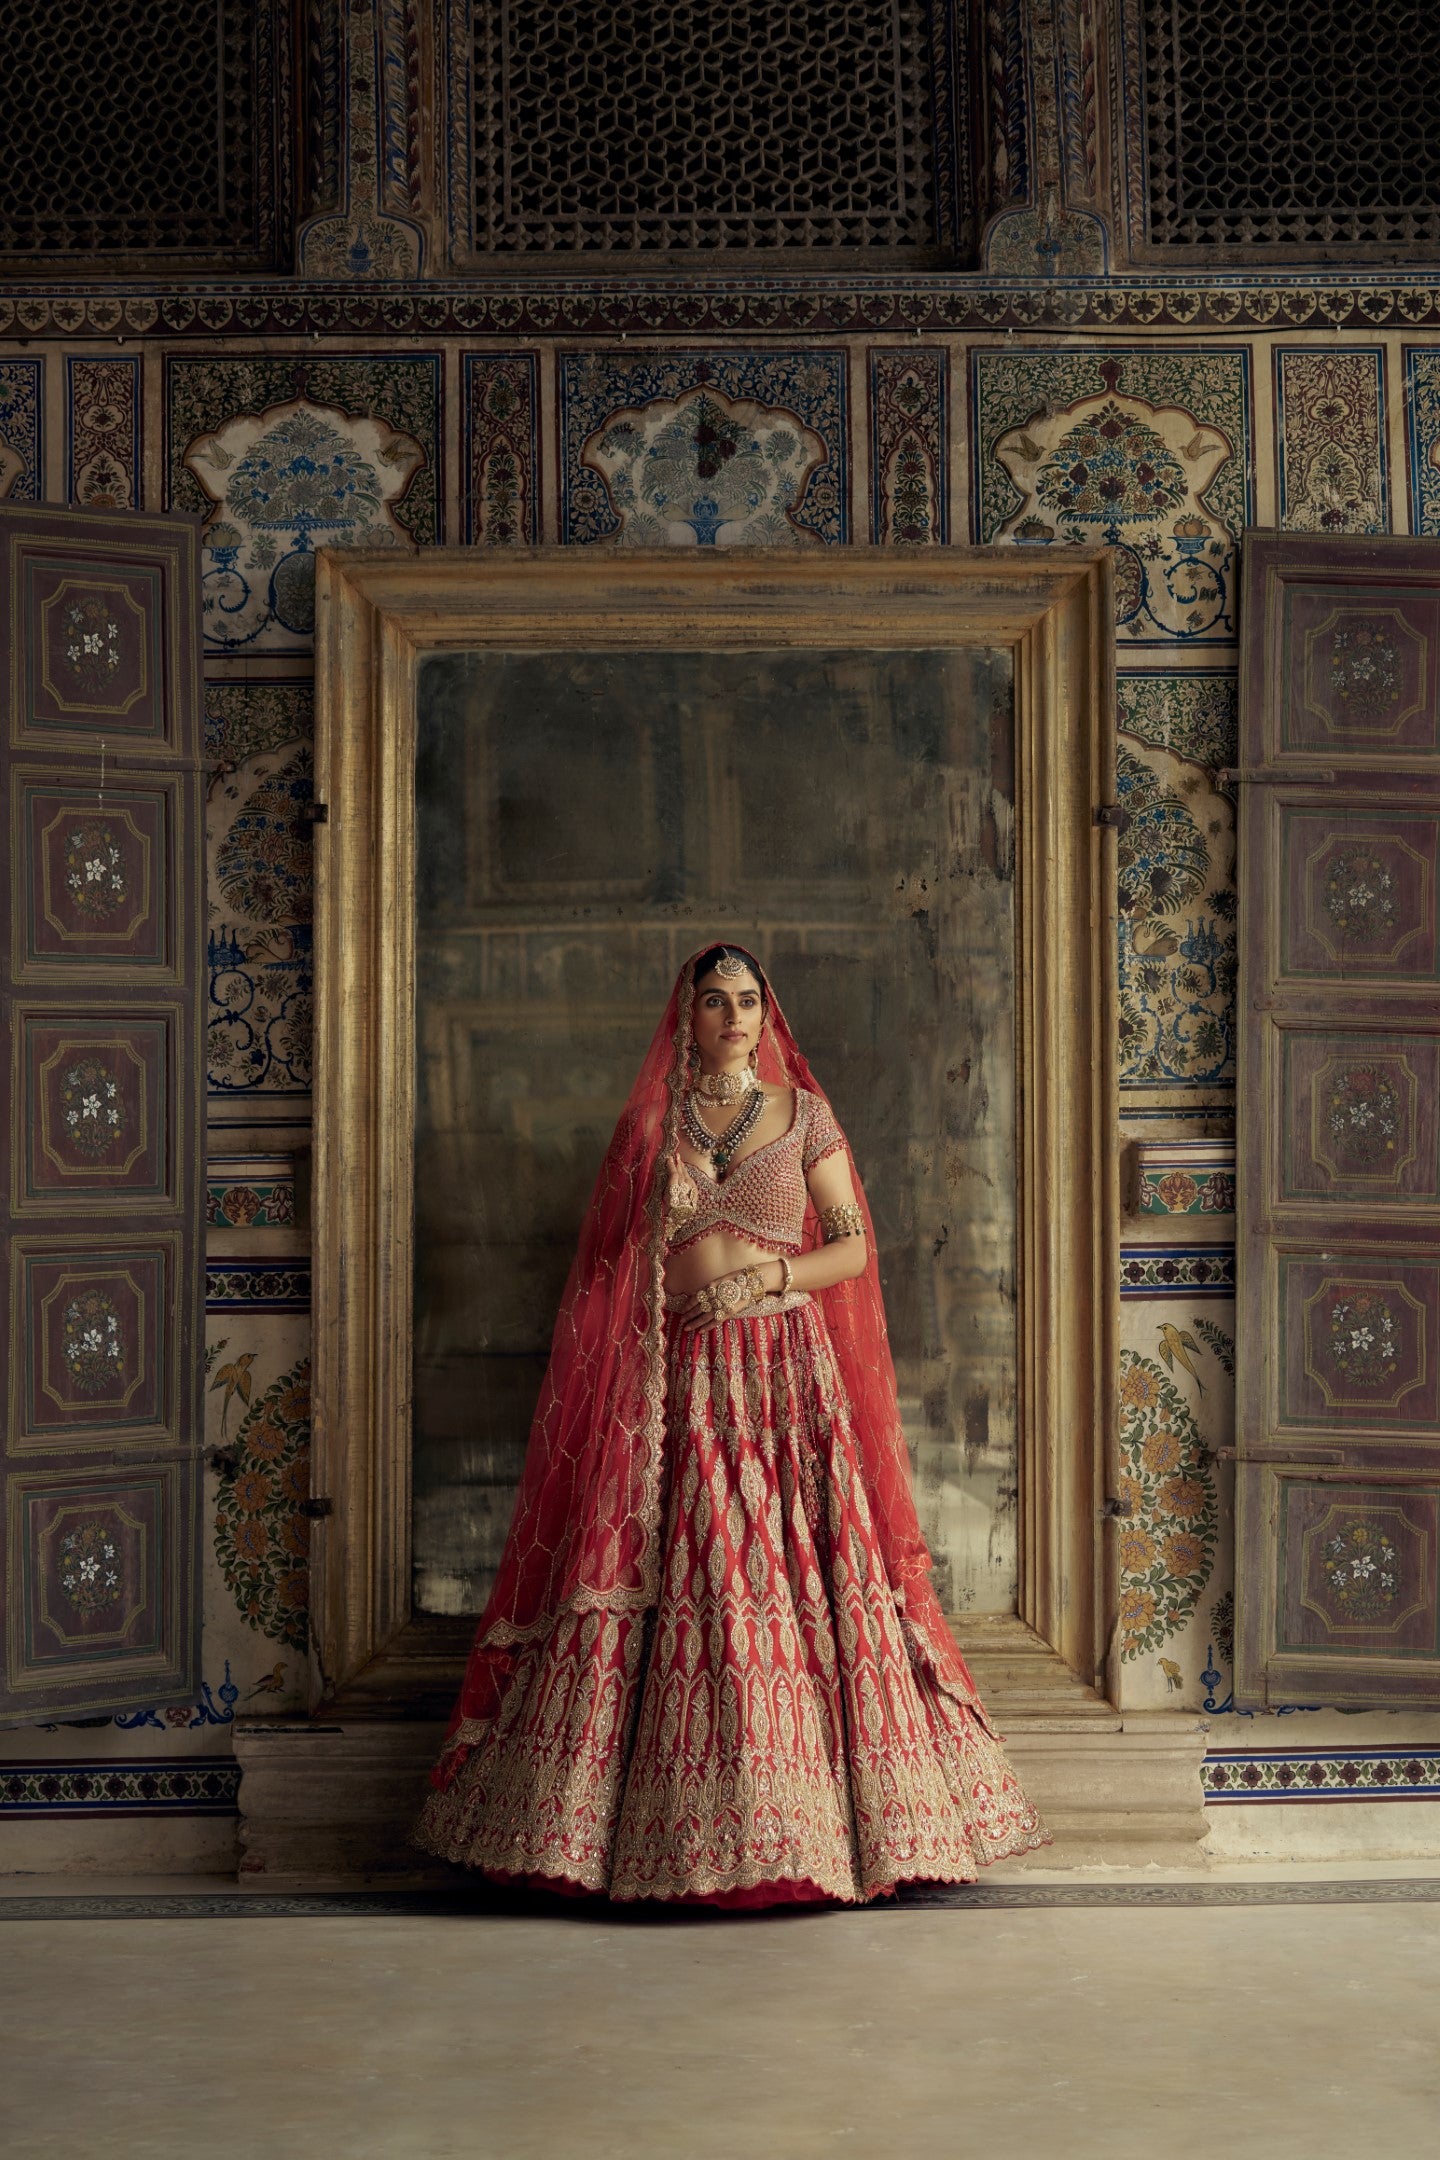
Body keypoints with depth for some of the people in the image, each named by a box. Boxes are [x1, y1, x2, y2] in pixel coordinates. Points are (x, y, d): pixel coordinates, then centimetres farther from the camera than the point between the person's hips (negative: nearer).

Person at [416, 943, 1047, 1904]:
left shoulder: (804, 1115, 8)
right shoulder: (652, 1122, 11)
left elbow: (854, 1246, 5)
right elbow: (617, 1262, 12)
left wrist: (766, 1275, -9)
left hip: (785, 1373, -1)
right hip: (678, 1381, 1)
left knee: (801, 1573, -5)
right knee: (674, 1578, -4)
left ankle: (801, 1814, 5)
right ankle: (675, 1817, 3)